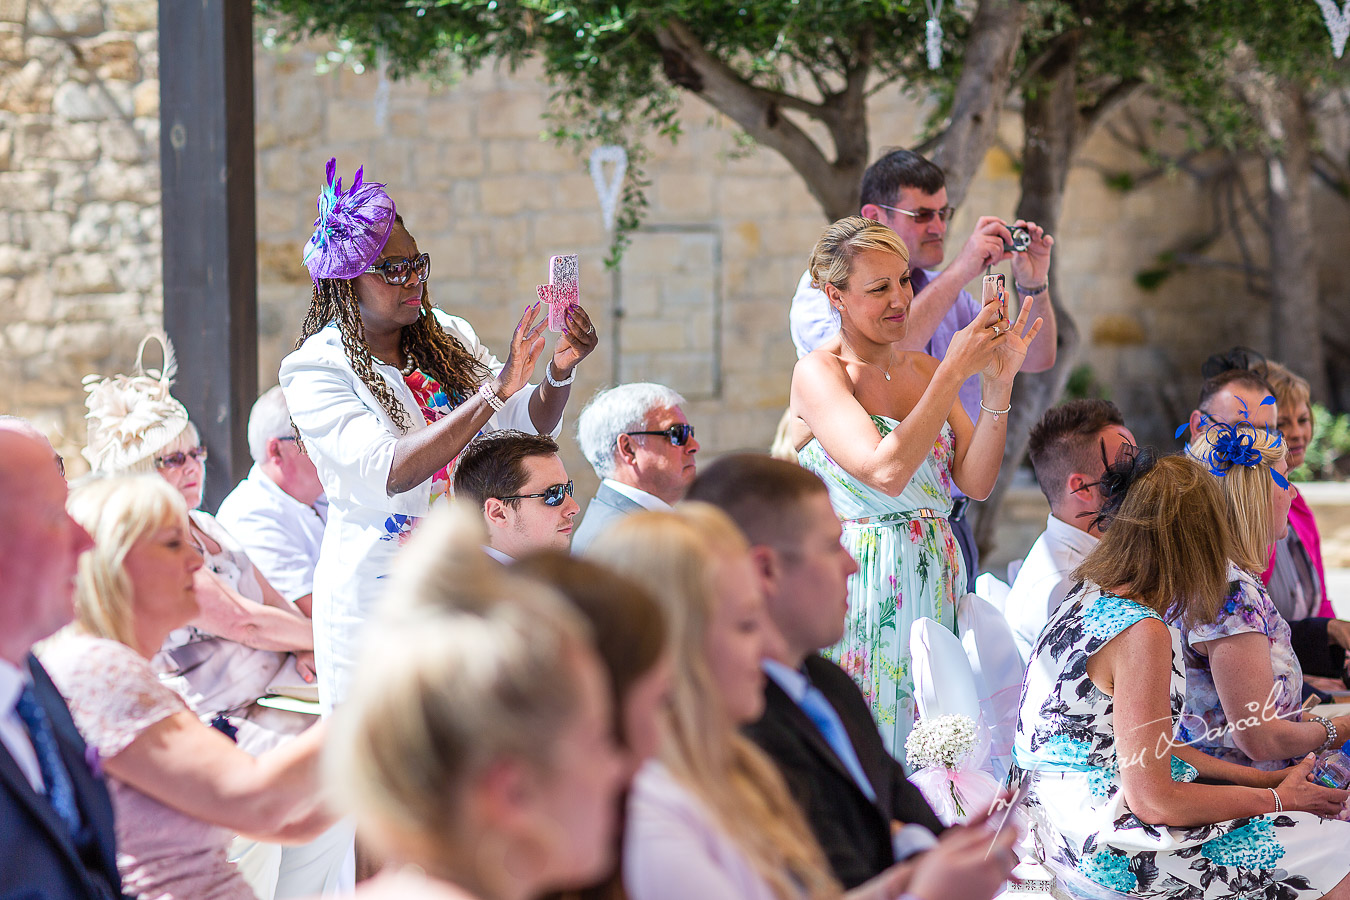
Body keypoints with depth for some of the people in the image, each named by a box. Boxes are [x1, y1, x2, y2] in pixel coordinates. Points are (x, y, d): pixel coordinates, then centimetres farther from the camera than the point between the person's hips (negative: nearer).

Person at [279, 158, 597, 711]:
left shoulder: (448, 338, 7)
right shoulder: (314, 370, -11)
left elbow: (530, 426, 7)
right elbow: (389, 472, -24)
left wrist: (560, 371, -15)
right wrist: (496, 390, -29)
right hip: (375, 598, -4)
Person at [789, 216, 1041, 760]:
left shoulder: (925, 370, 12)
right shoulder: (818, 373, -7)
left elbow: (975, 481, 3)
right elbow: (886, 471, -21)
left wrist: (997, 385, -9)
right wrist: (954, 373, -21)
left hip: (933, 586, 6)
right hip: (860, 587, -6)